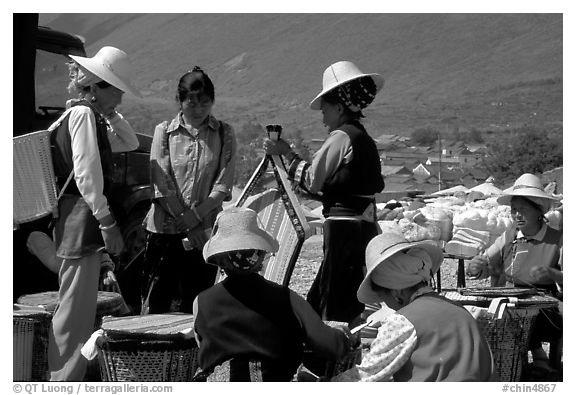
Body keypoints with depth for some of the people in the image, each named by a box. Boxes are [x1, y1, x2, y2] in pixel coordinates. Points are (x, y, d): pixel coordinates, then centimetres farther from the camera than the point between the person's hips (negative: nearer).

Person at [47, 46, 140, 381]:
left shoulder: (92, 115, 19)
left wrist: (110, 113, 14)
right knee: (76, 308, -10)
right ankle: (65, 380, -8)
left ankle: (64, 378, 21)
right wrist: (107, 221, -20)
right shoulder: (83, 113, -12)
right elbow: (87, 174, -19)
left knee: (81, 307, 15)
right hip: (82, 219, -11)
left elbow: (130, 142, 27)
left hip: (81, 223, 11)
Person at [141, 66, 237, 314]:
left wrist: (194, 217, -14)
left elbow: (222, 186, -2)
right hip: (165, 228, -1)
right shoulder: (164, 131, 3)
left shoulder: (224, 134, 4)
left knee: (196, 307, 5)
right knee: (156, 303, 0)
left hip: (205, 231, 1)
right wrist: (187, 226, -11)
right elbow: (162, 186, -5)